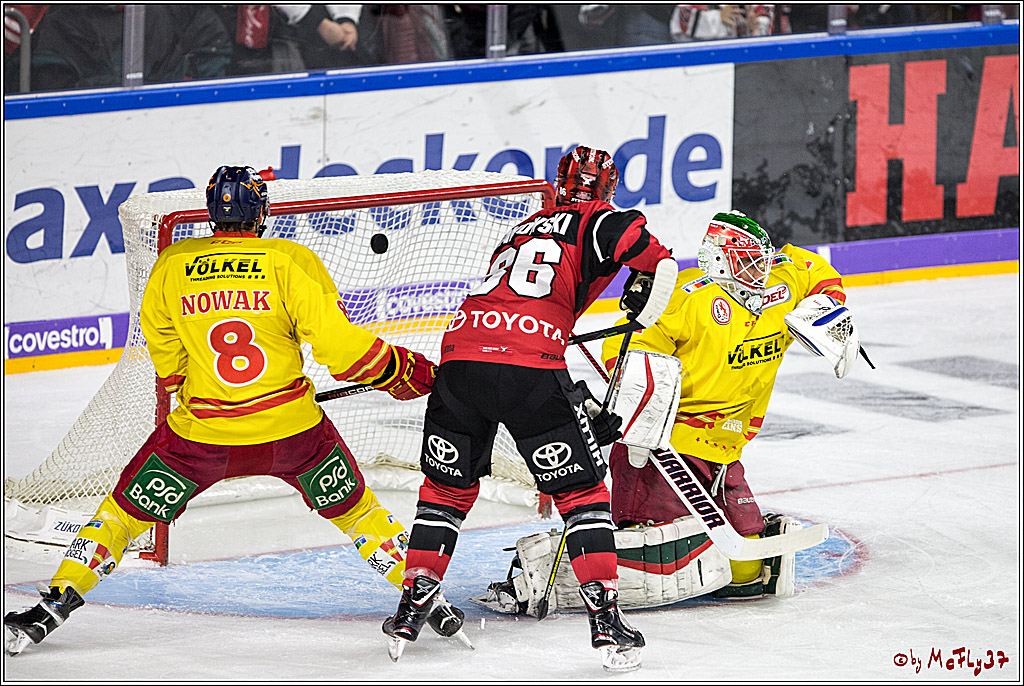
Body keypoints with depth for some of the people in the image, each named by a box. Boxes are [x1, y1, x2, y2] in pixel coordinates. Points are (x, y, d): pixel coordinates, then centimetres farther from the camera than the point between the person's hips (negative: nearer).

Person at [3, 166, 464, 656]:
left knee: (127, 510, 16)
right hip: (292, 430, 0)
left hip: (200, 432, 1)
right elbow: (339, 344, -11)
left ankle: (56, 603, 8)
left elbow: (168, 364, 11)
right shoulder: (293, 262, -7)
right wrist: (408, 373, 3)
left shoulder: (172, 266, 1)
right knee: (351, 506, 23)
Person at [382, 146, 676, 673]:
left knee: (447, 486, 23)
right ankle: (605, 621, 0)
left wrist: (585, 408, 31)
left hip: (460, 357, 5)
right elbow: (654, 259, -8)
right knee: (581, 489, 7)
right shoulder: (597, 222, 13)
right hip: (531, 367, -5)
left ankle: (411, 610, 19)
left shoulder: (521, 230, 33)